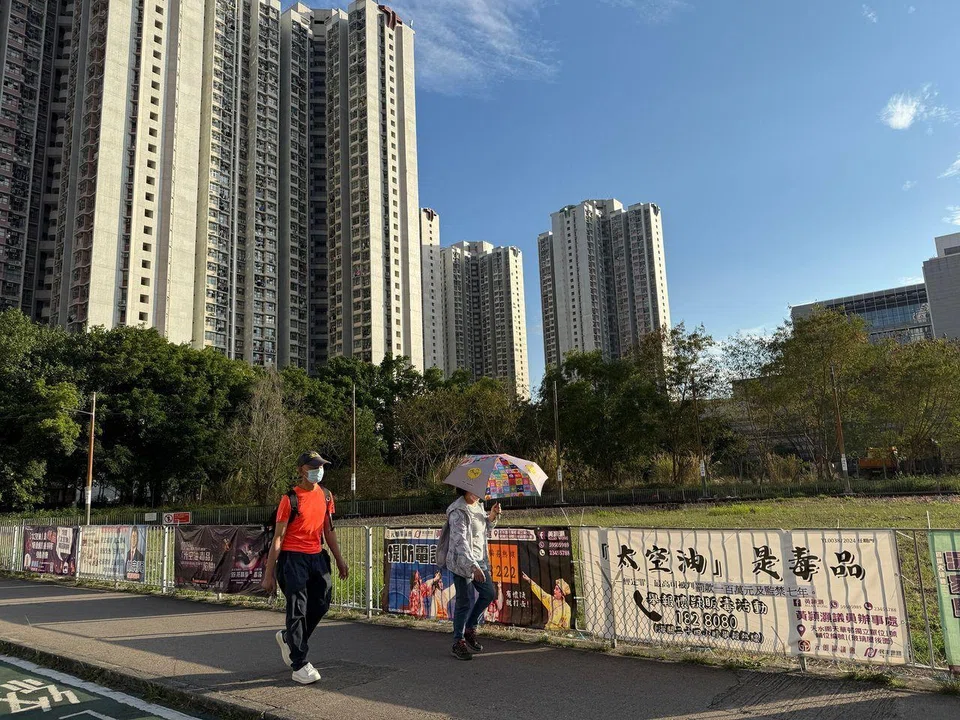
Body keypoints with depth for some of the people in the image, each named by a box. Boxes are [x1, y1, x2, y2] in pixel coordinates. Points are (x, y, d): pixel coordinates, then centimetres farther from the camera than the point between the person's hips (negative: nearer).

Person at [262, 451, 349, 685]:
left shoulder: (325, 496, 8)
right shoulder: (291, 498, -10)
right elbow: (278, 537, -10)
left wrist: (339, 559, 16)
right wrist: (269, 574, -11)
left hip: (317, 556, 6)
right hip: (293, 558, -6)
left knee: (321, 604, 5)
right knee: (298, 609, -3)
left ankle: (288, 638, 31)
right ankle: (300, 666, 6)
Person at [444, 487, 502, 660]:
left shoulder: (478, 506, 8)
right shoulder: (458, 511, -19)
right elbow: (460, 542, -26)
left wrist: (492, 516, 2)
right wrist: (473, 566, -34)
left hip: (479, 560, 8)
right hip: (462, 561, -8)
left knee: (489, 593, 9)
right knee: (464, 602, -2)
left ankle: (470, 628, 26)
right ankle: (458, 643, 12)